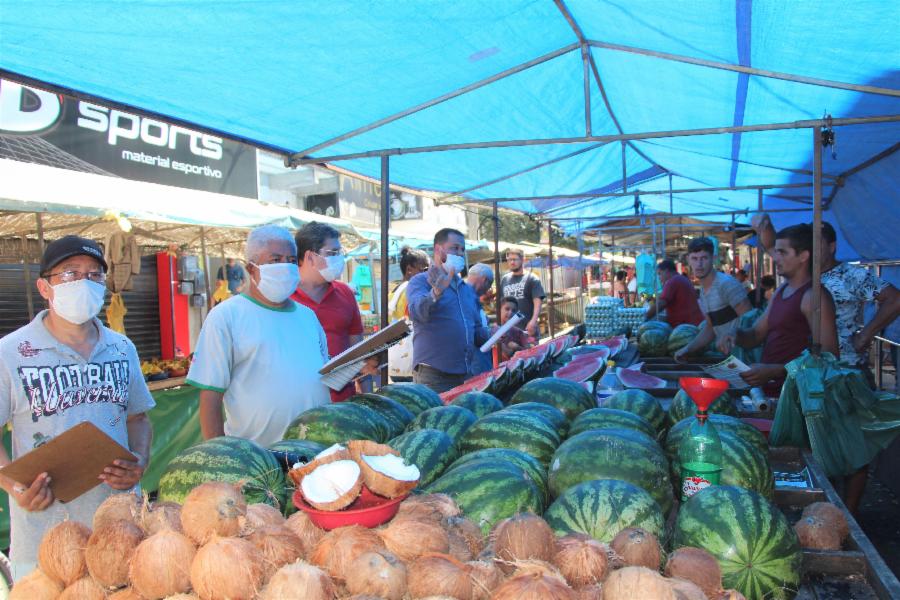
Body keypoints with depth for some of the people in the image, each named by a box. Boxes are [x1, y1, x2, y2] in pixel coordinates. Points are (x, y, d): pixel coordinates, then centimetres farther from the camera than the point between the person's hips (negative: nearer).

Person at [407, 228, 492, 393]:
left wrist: (492, 335, 3)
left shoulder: (468, 289, 20)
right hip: (432, 375, -6)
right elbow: (418, 312, -21)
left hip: (464, 374, 7)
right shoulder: (421, 281, -1)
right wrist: (436, 292, -40)